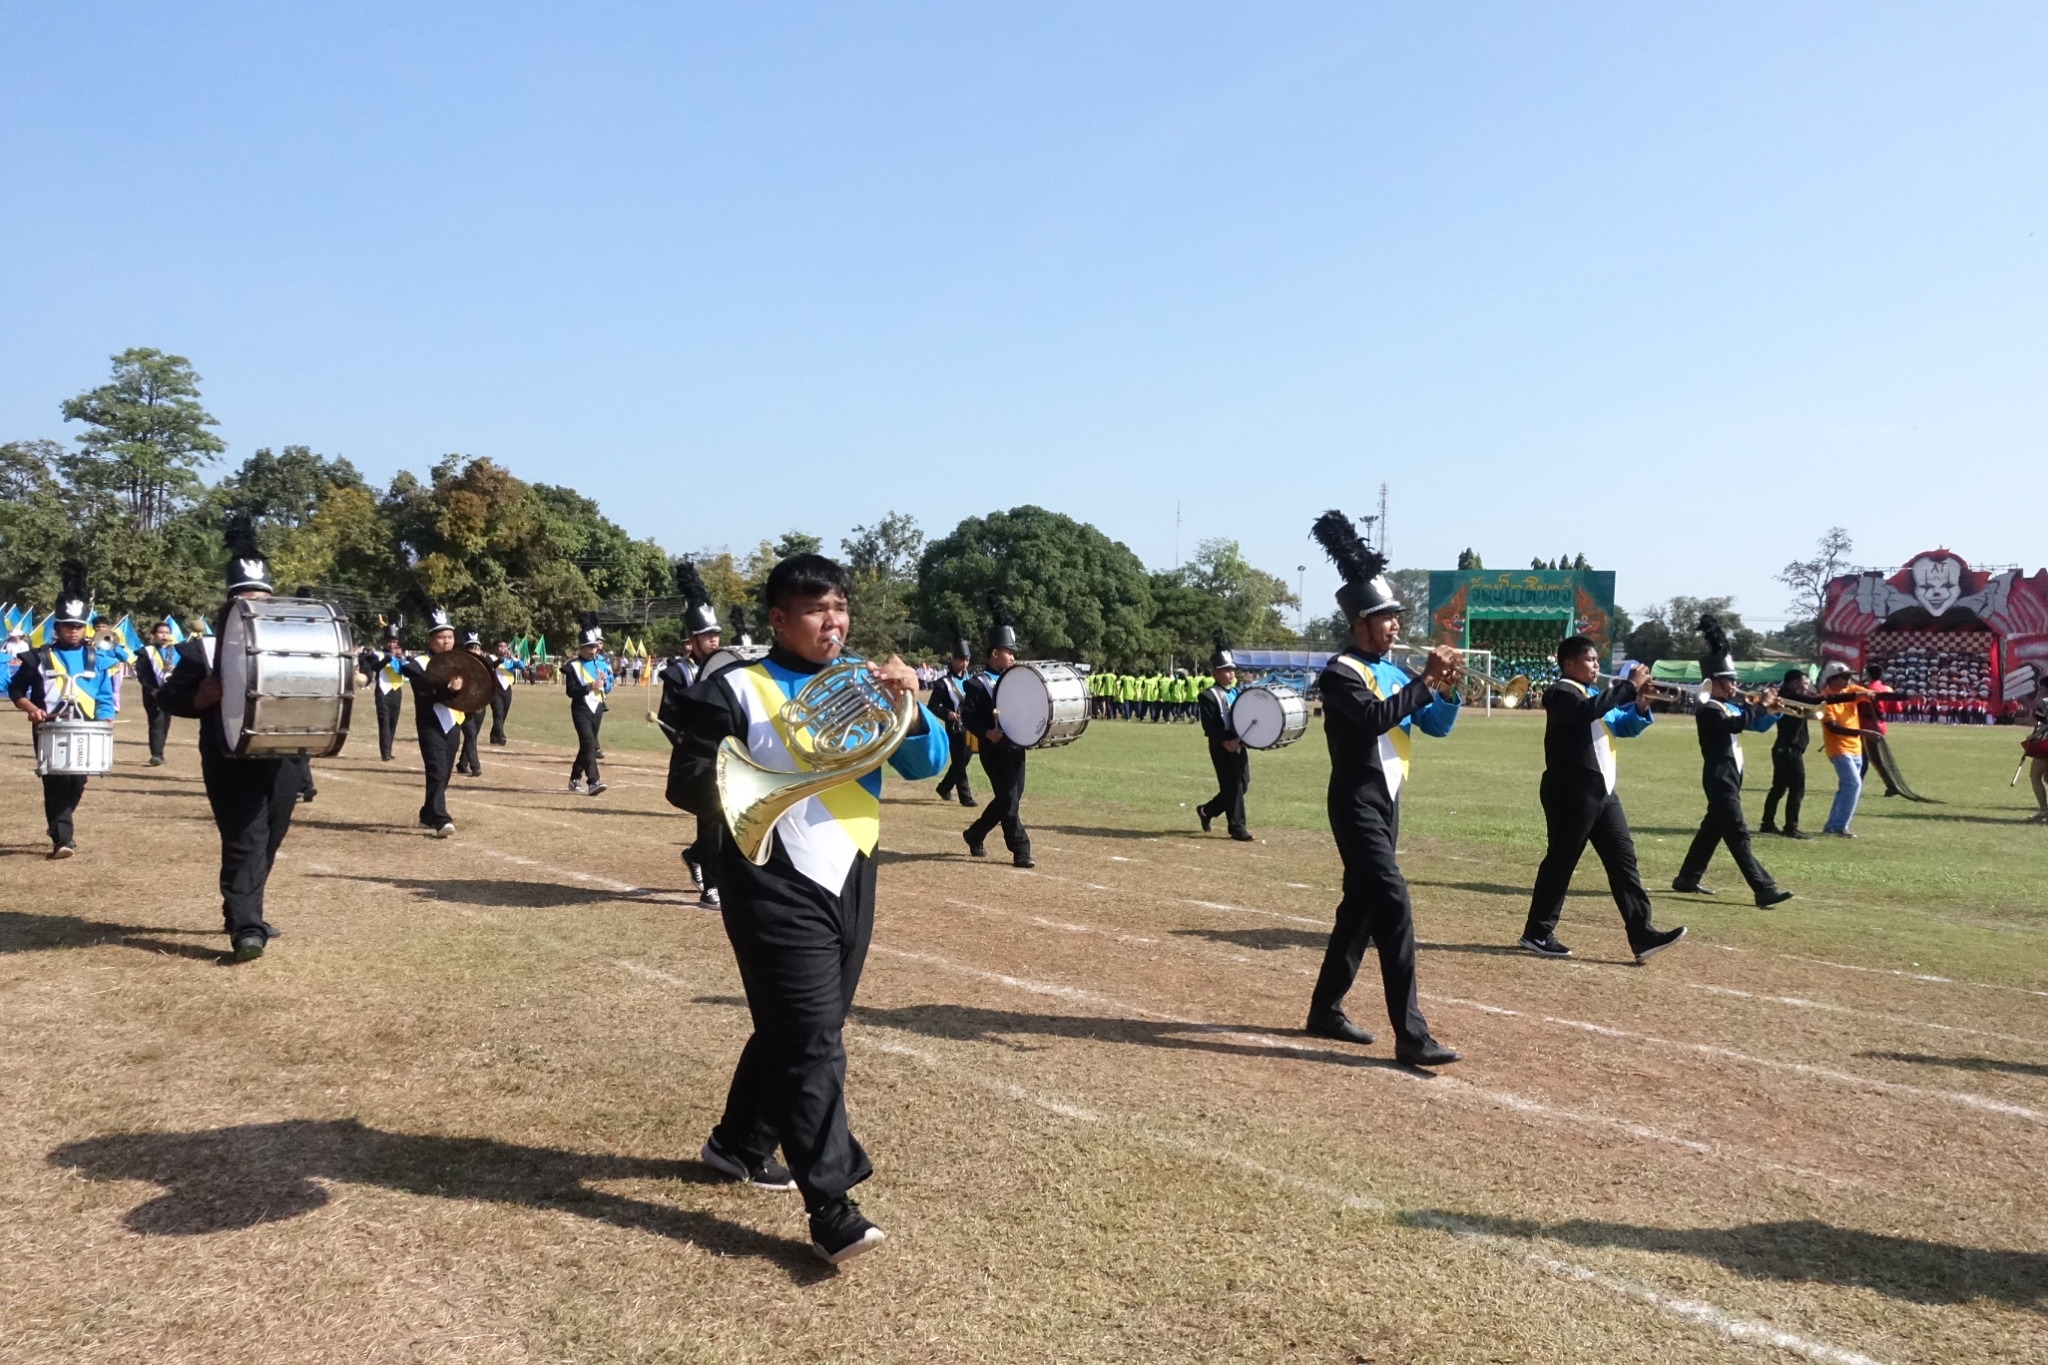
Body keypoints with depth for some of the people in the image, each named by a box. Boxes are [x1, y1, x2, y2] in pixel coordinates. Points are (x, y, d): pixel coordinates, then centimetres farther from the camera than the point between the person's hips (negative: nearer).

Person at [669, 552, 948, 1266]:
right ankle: (832, 1209, -3)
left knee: (791, 1032, 18)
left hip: (851, 884, 6)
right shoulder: (735, 689, -5)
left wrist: (910, 704, -17)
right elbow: (698, 782, -7)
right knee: (812, 1044, -8)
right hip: (779, 889, -6)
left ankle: (739, 1145, 39)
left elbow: (928, 762, 1)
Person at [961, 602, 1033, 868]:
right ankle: (1021, 851, -4)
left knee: (1010, 799, 12)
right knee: (1009, 799, -8)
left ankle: (975, 834, 30)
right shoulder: (977, 684, -7)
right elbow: (967, 717, -12)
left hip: (1016, 747, 8)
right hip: (994, 749, -8)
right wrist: (987, 732, -26)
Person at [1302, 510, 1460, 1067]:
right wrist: (1425, 681, -24)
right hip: (1357, 805, -9)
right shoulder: (1341, 672, -12)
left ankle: (1326, 1010, 25)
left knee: (1361, 905, 14)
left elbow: (1437, 726, 13)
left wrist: (1446, 690, -6)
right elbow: (1377, 718, -27)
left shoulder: (1393, 673, 14)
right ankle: (1411, 1036, -15)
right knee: (1394, 906, -15)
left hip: (1386, 804, 9)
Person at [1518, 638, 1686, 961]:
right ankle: (1537, 933, 8)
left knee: (1623, 859, 3)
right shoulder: (1561, 693, -9)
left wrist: (1640, 705, 0)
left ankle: (1642, 935, 2)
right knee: (1561, 862, -2)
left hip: (1601, 792, 9)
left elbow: (1626, 726, 21)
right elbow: (1589, 711, -30)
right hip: (1571, 793, -9)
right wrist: (1629, 685, -23)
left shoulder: (1594, 694, 21)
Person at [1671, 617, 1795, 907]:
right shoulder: (1708, 710, -15)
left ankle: (1687, 879, 22)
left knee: (1713, 828, 14)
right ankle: (1764, 889, -16)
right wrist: (1759, 705, -19)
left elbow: (1758, 725, 19)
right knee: (1738, 834, -12)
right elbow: (1736, 724, -30)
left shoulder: (1730, 706, 15)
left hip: (1730, 777, 10)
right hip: (1720, 779, -10)